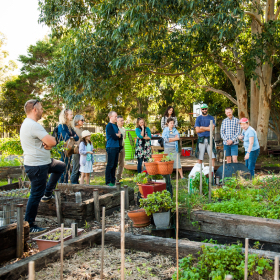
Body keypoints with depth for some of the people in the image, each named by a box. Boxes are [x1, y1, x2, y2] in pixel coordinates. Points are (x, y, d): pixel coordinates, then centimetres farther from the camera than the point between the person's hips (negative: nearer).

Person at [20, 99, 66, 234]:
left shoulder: (27, 124, 12)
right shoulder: (33, 125, -23)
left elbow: (49, 142, 12)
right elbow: (52, 142, -26)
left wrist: (47, 143, -10)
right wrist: (49, 142, -4)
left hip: (43, 162, 10)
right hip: (37, 166, -10)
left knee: (61, 166, 26)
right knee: (36, 195, -3)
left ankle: (47, 194, 29)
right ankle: (29, 226, 7)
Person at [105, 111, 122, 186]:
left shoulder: (115, 126, 18)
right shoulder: (109, 126, -9)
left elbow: (121, 136, 11)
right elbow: (114, 137, -16)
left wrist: (117, 135, -7)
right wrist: (118, 135, 2)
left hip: (116, 147, 8)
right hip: (111, 147, -8)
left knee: (114, 165, 10)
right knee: (110, 165, -6)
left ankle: (113, 181, 16)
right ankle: (108, 182, -2)